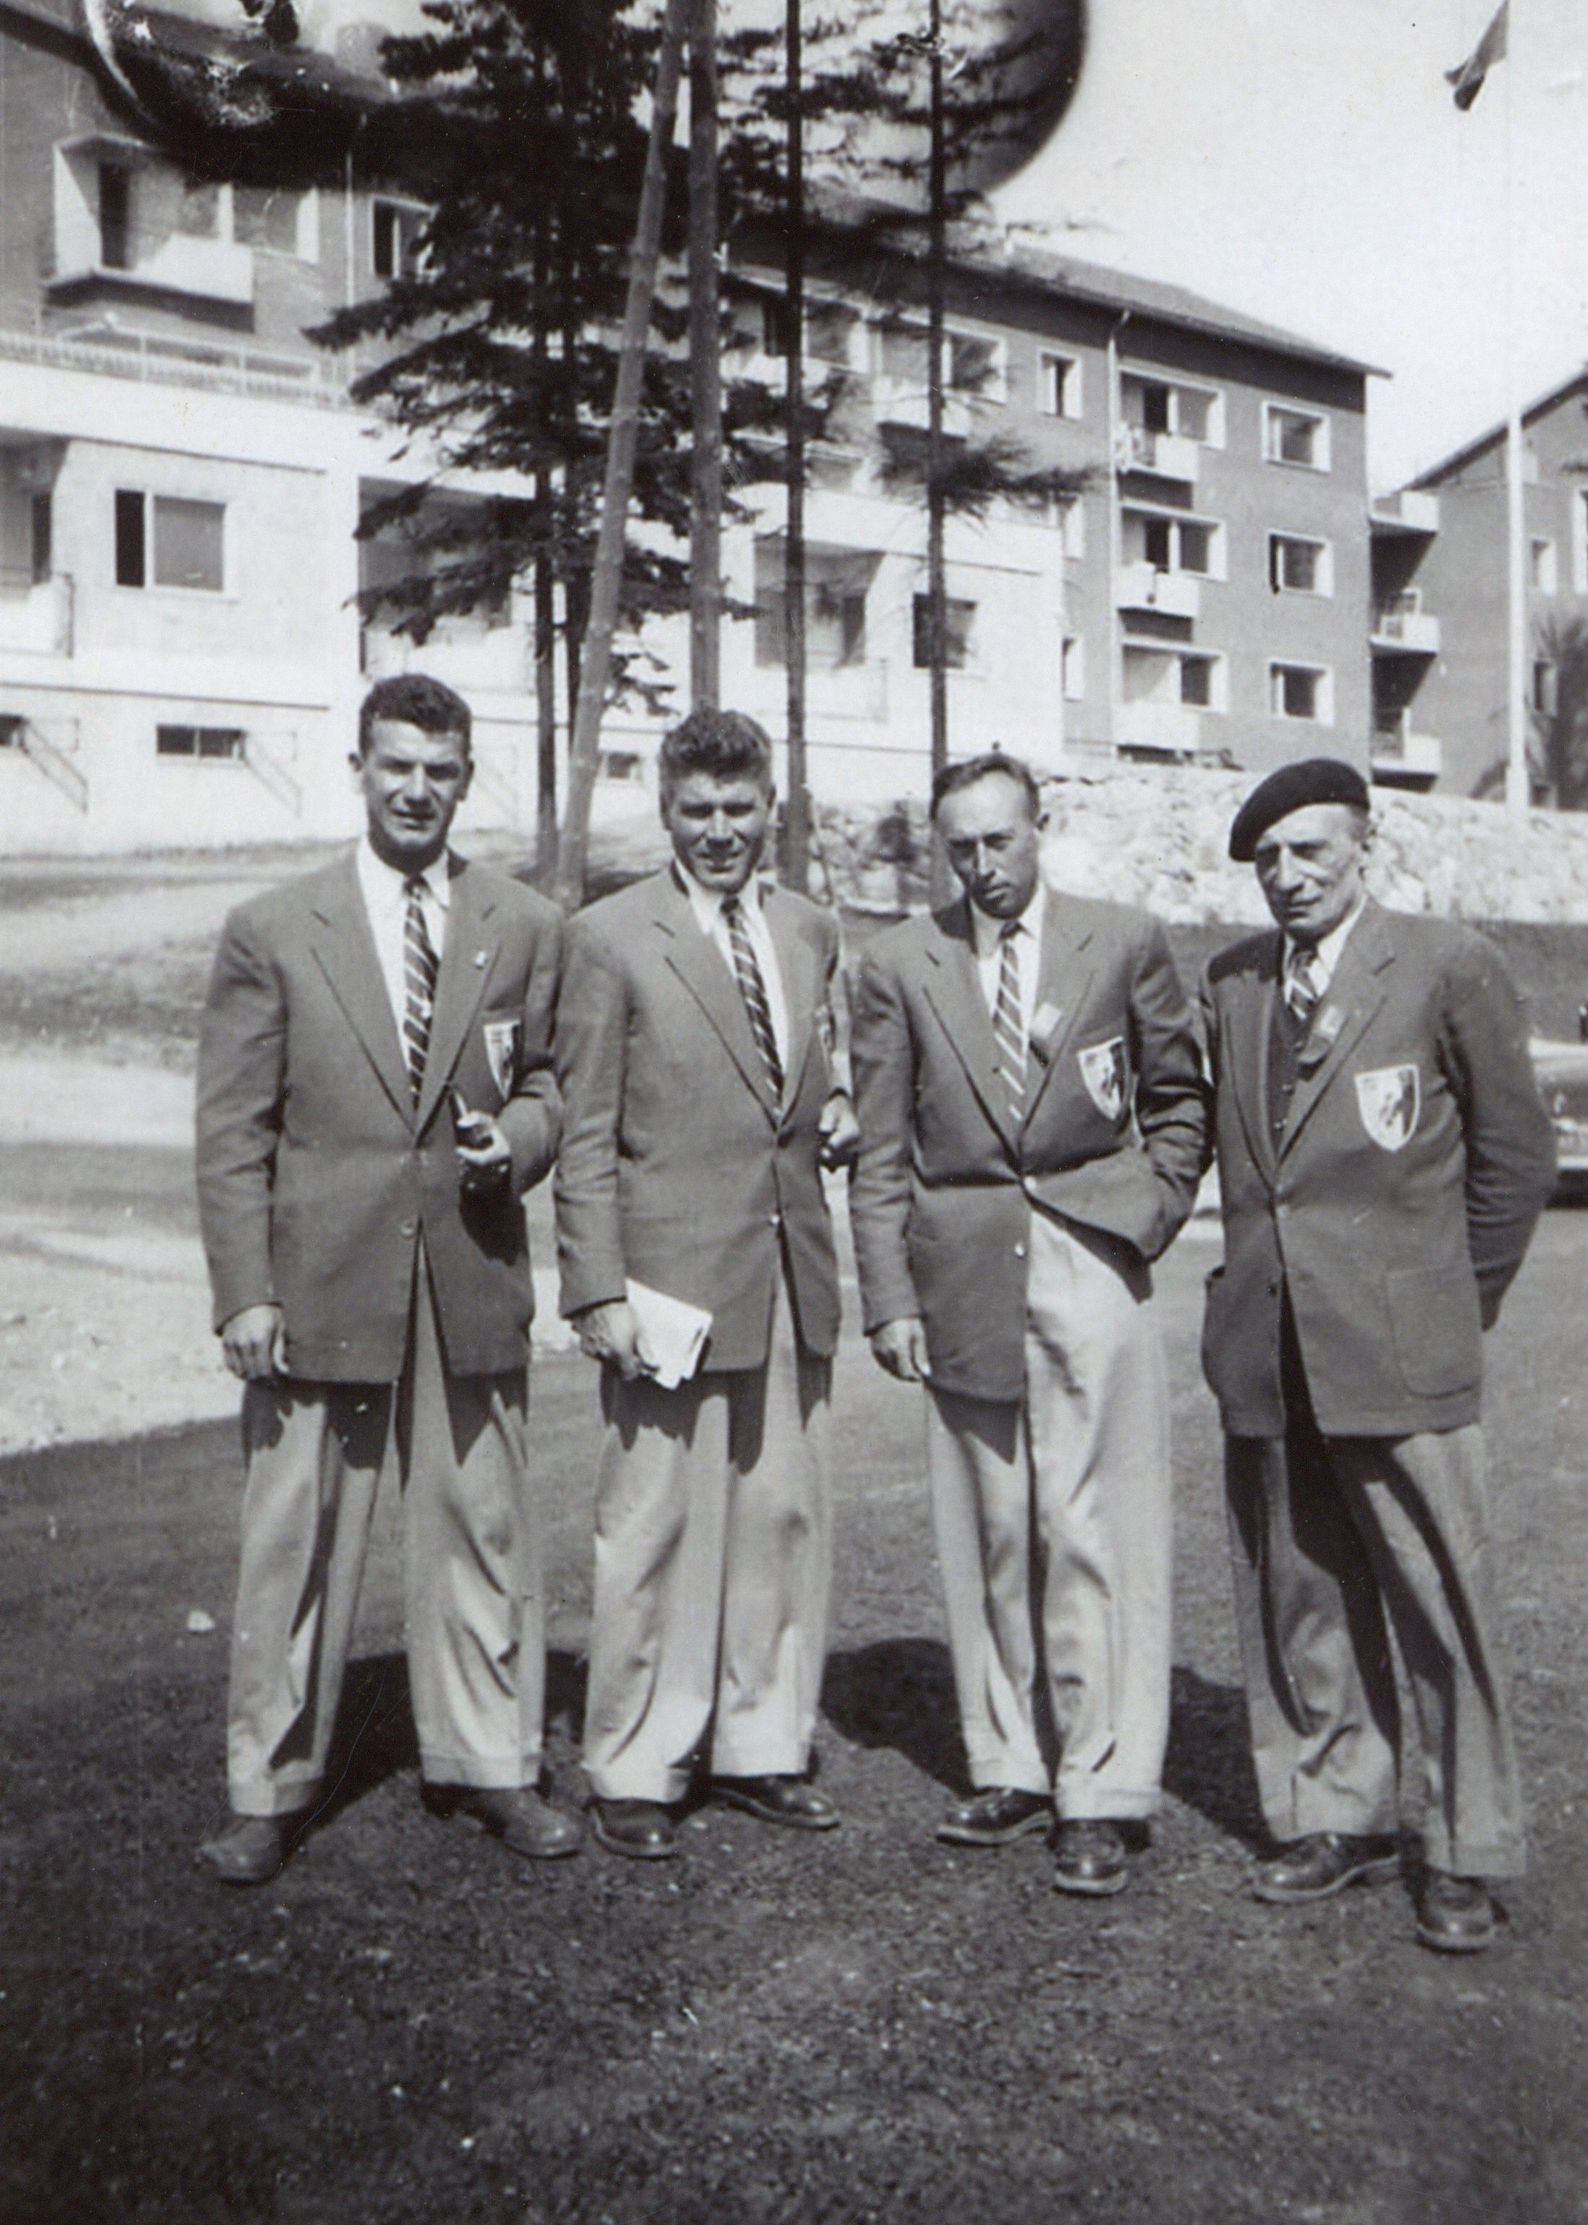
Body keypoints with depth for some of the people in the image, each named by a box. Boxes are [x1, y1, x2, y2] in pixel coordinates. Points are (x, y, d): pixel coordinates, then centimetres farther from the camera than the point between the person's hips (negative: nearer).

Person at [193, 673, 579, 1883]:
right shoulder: (273, 931, 3)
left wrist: (520, 1134, -8)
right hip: (319, 1281, -1)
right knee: (297, 1540, 5)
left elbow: (552, 1081, 16)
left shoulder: (528, 928, 8)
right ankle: (271, 1785, 21)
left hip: (474, 1278, 2)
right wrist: (244, 1289, -6)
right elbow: (233, 1129, 1)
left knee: (484, 1525, 10)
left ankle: (488, 1762, 27)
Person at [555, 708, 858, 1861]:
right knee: (657, 1527, 2)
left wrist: (837, 1111, 2)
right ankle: (637, 1769, 17)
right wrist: (597, 1288, -11)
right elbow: (585, 1135, -5)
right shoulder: (610, 937, -2)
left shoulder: (811, 931, 14)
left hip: (794, 1274, 5)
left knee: (787, 1516, 11)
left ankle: (762, 1743, 27)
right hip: (673, 1273, -5)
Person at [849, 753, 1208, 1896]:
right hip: (964, 1275, 2)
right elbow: (880, 1150, 8)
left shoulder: (1127, 942, 5)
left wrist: (1150, 1210, 1)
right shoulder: (900, 964, 8)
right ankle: (1012, 1769, 19)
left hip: (1089, 1258, -2)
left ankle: (1101, 1795, 5)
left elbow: (1182, 1099, 14)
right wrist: (890, 1296, 3)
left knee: (1093, 1533, -4)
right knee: (988, 1534, 7)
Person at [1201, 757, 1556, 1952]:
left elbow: (1517, 1155, 3)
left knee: (1442, 1603, 0)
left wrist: (1458, 1301, 6)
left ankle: (1467, 1855, 15)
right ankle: (1338, 1819, 27)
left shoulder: (1447, 964, -2)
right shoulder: (1231, 983, 11)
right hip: (1265, 1347, 5)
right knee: (1297, 1602, 11)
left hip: (1398, 1350, -4)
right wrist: (1251, 1282, 10)